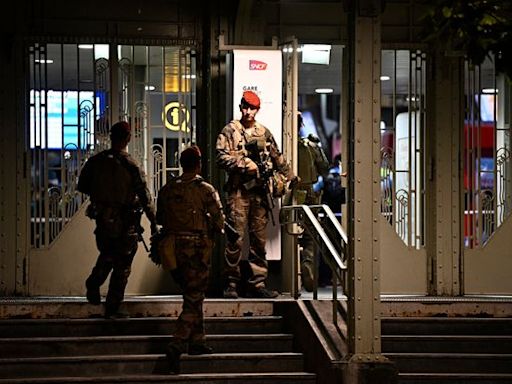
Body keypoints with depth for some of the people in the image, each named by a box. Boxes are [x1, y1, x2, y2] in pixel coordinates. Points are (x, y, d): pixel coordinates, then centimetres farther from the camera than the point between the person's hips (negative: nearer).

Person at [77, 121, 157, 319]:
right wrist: (153, 221, -2)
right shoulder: (131, 166, -14)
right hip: (126, 222, -4)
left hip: (102, 219, 4)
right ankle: (112, 308, 9)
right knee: (122, 266, 7)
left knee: (107, 255, 27)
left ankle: (94, 282, 3)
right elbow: (145, 197, -11)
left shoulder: (95, 161, -4)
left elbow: (82, 187, 7)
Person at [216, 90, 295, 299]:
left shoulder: (264, 132, 15)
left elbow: (277, 158, 23)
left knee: (259, 238, 5)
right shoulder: (230, 130, 2)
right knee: (235, 238, -7)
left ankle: (257, 283, 9)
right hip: (238, 190, -4)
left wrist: (289, 176, 14)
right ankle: (231, 283, -1)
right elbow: (222, 157, -8)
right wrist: (245, 164, -15)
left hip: (260, 191, 5)